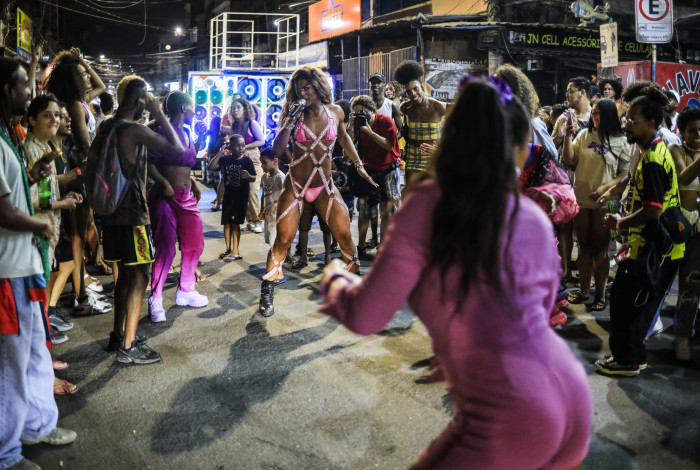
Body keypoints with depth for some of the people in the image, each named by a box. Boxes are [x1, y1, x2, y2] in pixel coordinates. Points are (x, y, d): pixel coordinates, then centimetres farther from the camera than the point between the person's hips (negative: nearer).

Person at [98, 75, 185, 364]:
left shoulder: (106, 128, 9)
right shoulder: (134, 130, -17)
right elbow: (178, 149, -18)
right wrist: (159, 114, -11)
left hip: (112, 211, 9)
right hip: (132, 213, -9)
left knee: (125, 273, 18)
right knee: (139, 277, -3)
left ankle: (119, 334, 28)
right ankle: (128, 347, 0)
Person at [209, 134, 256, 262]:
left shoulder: (247, 160, -6)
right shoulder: (226, 159, -1)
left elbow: (254, 179, -2)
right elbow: (211, 167, -14)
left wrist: (248, 176, -25)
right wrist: (221, 153, -18)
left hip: (241, 196, -3)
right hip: (228, 195, 4)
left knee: (235, 223, -4)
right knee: (226, 222, 9)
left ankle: (235, 251, 3)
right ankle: (228, 249, 23)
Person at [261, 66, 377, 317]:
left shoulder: (335, 112, 0)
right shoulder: (295, 114, -4)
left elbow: (343, 137, 20)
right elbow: (277, 150, -11)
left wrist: (358, 164, 22)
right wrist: (288, 122, -22)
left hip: (325, 186, 2)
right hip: (296, 186, -1)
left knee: (344, 235, -4)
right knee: (283, 238, -6)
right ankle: (267, 293, 6)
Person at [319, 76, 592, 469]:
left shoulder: (428, 205, -9)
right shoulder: (537, 219, 7)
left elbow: (365, 317, -7)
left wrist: (335, 279, 13)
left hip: (510, 420, -6)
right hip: (573, 401, 6)